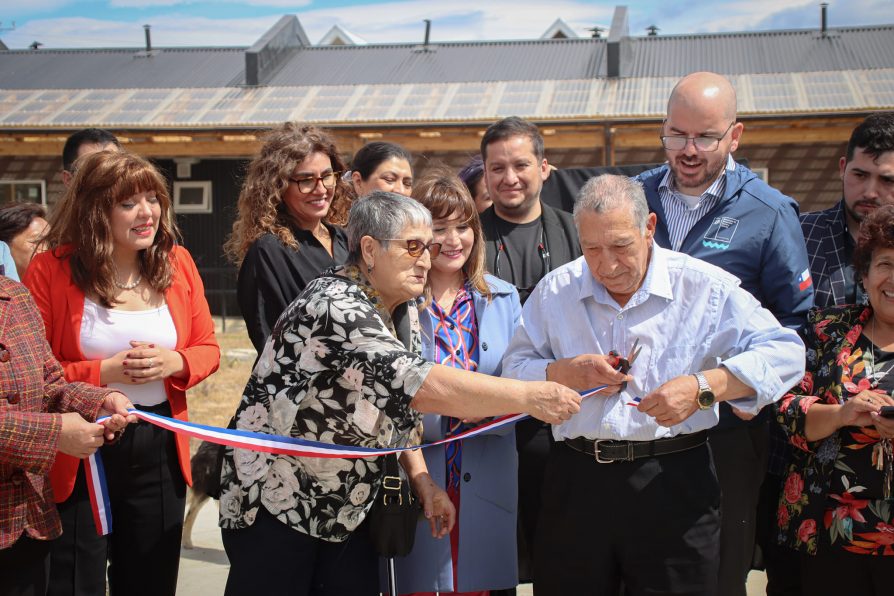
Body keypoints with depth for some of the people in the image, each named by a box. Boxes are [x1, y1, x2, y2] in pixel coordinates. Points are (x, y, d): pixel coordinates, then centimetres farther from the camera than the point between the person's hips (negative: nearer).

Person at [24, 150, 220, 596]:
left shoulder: (177, 263, 1)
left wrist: (174, 363, -14)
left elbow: (208, 349, 7)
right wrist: (103, 372, -20)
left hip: (159, 449, 3)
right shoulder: (52, 269, -10)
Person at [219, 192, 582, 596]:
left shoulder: (403, 313, 4)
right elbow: (423, 386, -34)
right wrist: (528, 397, -30)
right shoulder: (334, 305, -24)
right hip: (273, 504, -8)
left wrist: (423, 482, 2)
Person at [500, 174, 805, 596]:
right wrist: (567, 372, -11)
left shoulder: (704, 287, -4)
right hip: (576, 482, 3)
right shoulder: (555, 291, 6)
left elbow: (784, 352, -8)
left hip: (672, 483, -2)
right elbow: (514, 369, 9)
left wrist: (702, 387, -21)